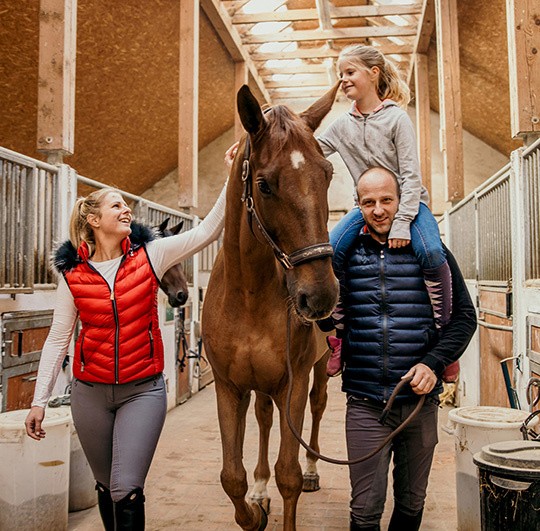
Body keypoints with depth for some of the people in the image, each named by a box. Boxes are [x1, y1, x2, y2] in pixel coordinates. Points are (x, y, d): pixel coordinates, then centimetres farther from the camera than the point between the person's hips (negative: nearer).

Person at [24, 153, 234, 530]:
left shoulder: (150, 255, -3)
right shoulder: (72, 274, -2)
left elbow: (207, 231, -10)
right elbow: (58, 339, 1)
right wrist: (39, 401, 0)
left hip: (143, 390, -1)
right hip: (90, 392, 2)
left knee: (126, 490, -6)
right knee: (106, 487, 17)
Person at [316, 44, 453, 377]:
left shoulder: (397, 117, -8)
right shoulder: (342, 126, 7)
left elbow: (411, 174, -13)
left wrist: (402, 223, -24)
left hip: (407, 202, -4)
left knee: (430, 253, -33)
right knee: (329, 251, -21)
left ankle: (442, 330, -13)